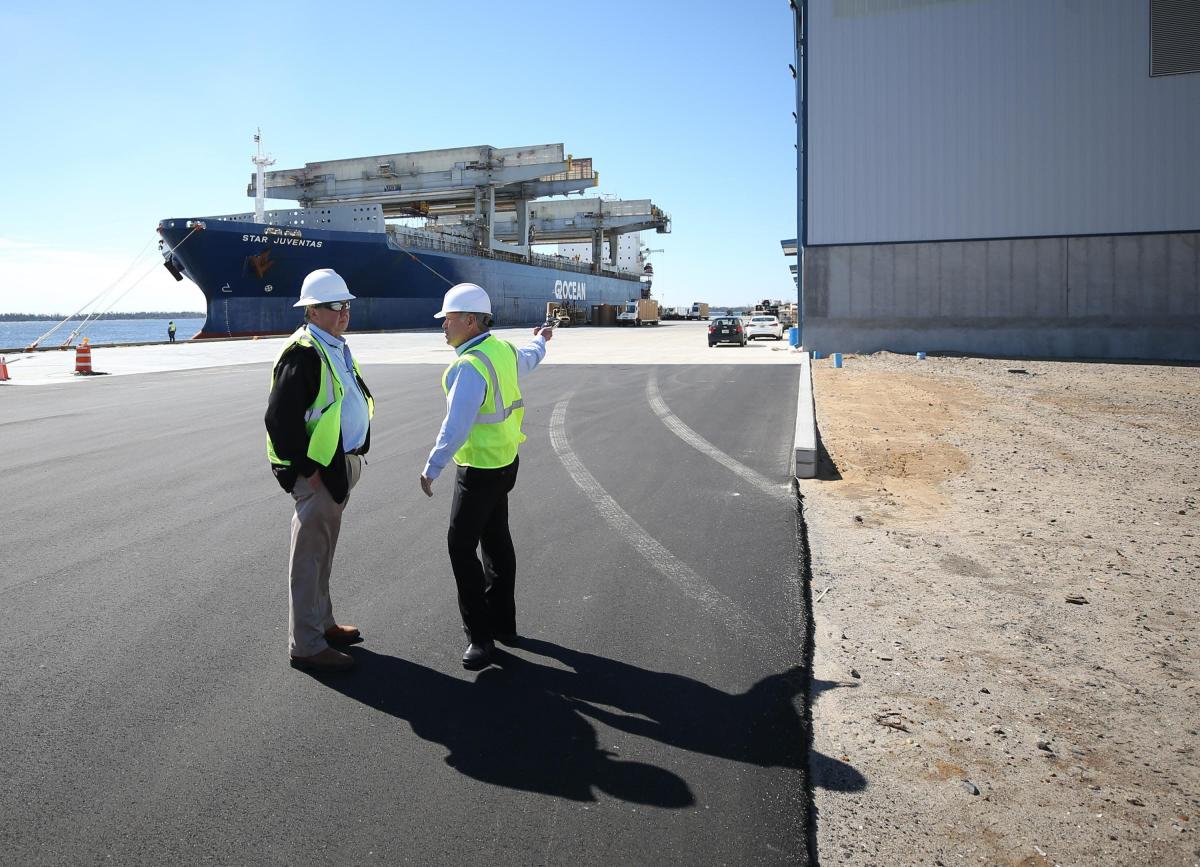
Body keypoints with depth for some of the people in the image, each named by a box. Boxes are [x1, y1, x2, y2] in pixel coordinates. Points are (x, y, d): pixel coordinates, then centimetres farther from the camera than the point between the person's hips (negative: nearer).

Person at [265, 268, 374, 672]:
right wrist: (306, 469, -19)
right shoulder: (302, 353, -18)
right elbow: (280, 418, -23)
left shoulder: (335, 347, 12)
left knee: (322, 552, 20)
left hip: (339, 465, 9)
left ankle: (321, 623, 34)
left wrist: (349, 461, 17)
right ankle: (306, 645, 10)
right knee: (309, 555, 0)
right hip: (317, 470, -9)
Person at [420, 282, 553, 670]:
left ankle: (480, 635, 0)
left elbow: (455, 425, -31)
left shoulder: (470, 366, -24)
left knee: (461, 546, -5)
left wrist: (431, 468, -32)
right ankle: (503, 623, 28)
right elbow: (527, 361, 28)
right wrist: (540, 340, 49)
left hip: (480, 470, -10)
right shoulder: (503, 349, 4)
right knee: (496, 541, 16)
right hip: (503, 461, 10)